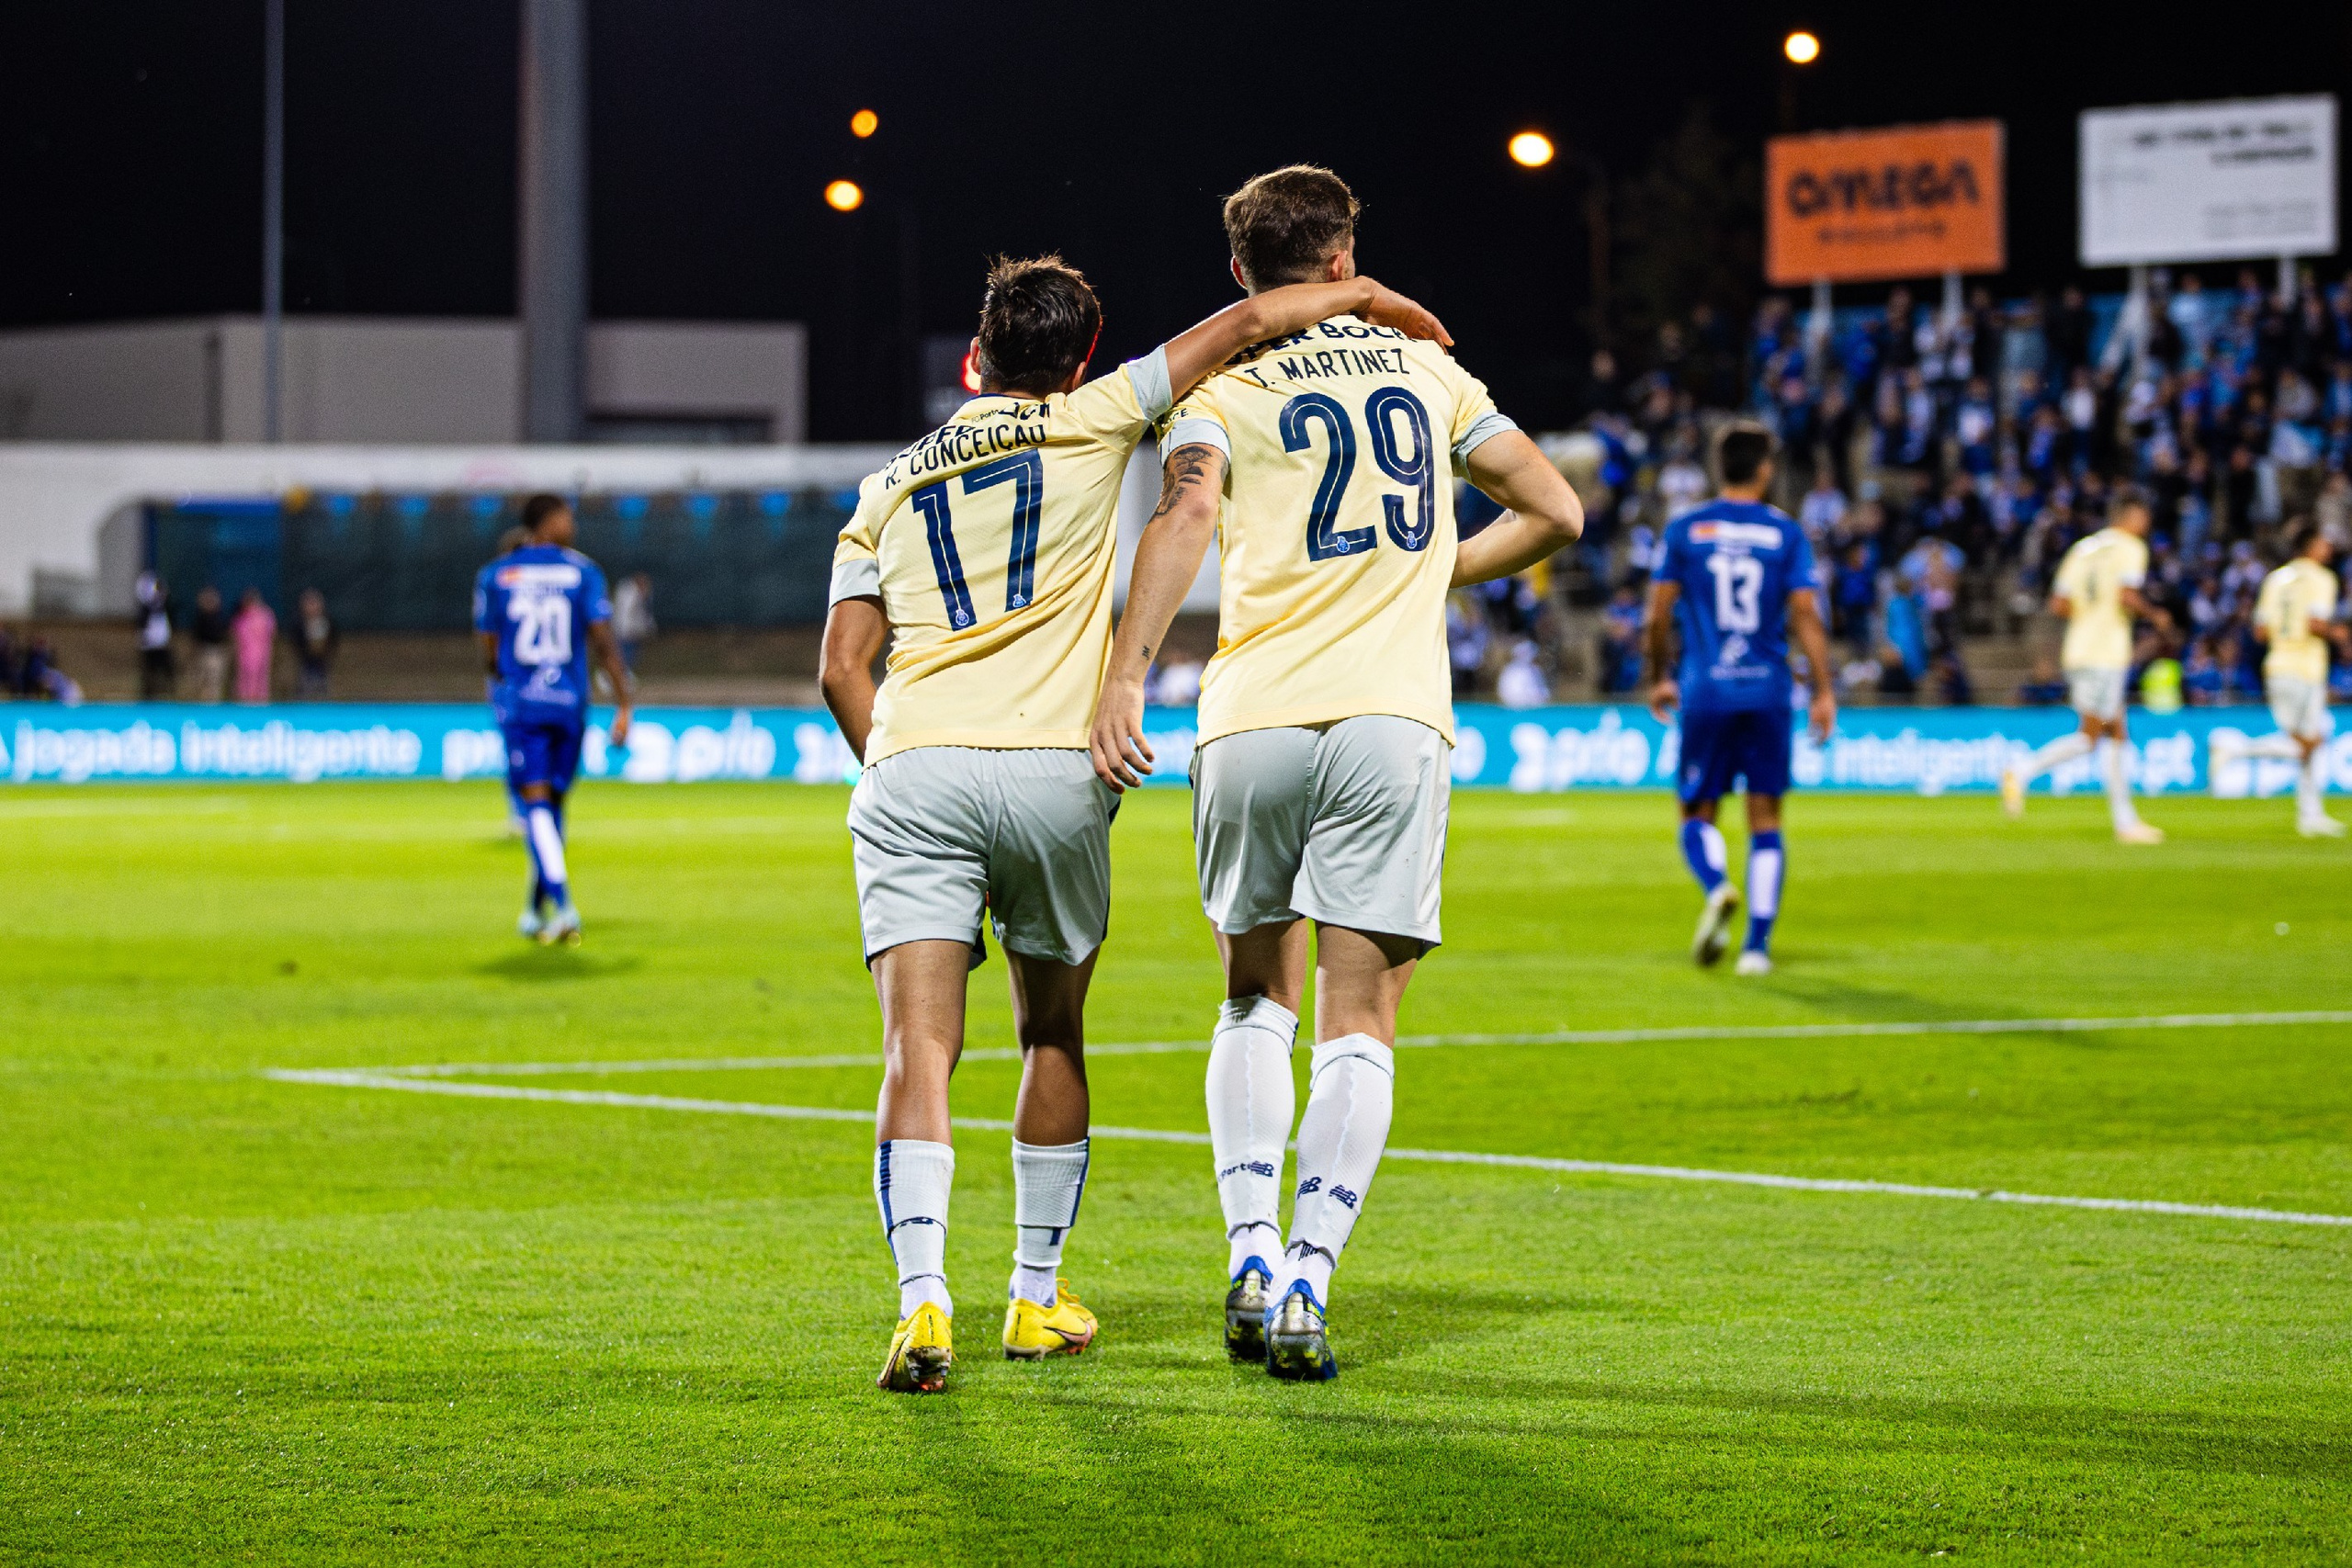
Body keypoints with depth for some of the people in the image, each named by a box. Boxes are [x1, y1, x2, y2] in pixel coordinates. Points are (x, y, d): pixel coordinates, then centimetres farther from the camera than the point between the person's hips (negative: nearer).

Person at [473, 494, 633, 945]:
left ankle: (562, 904, -26)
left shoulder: (496, 576, 3)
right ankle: (535, 910, 22)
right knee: (552, 802, 14)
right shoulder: (582, 572, 1)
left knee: (536, 803, -8)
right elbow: (603, 641, -5)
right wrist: (623, 705, -4)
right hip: (569, 704, 1)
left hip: (518, 704, -1)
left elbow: (489, 651, 7)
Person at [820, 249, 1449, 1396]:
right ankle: (1037, 1297, 25)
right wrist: (1365, 296, 24)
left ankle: (923, 1302, -25)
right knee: (1053, 1033, 18)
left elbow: (842, 668, 11)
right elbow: (1239, 327, 10)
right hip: (1053, 768, -1)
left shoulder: (890, 486, 19)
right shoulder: (1085, 428, 11)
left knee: (920, 1048, -7)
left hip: (909, 771, 1)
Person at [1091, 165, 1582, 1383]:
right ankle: (1305, 1288, -9)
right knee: (1356, 1026, 2)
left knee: (1254, 996, 18)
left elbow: (1186, 513, -13)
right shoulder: (1425, 371, 16)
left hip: (1252, 728, 0)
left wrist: (1125, 672, -19)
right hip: (1391, 720, 0)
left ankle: (1251, 1254, 3)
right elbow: (1554, 512, 19)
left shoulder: (1223, 387, 7)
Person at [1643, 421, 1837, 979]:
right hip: (1768, 693, 0)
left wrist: (1659, 678, 17)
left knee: (1698, 814, 10)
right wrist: (1824, 692, -3)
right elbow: (1806, 614, -5)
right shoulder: (1786, 534, 2)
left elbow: (1658, 617, 3)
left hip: (1704, 695, 0)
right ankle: (1757, 943, -1)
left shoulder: (1685, 530, 3)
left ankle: (1717, 888, -22)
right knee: (1765, 820, 7)